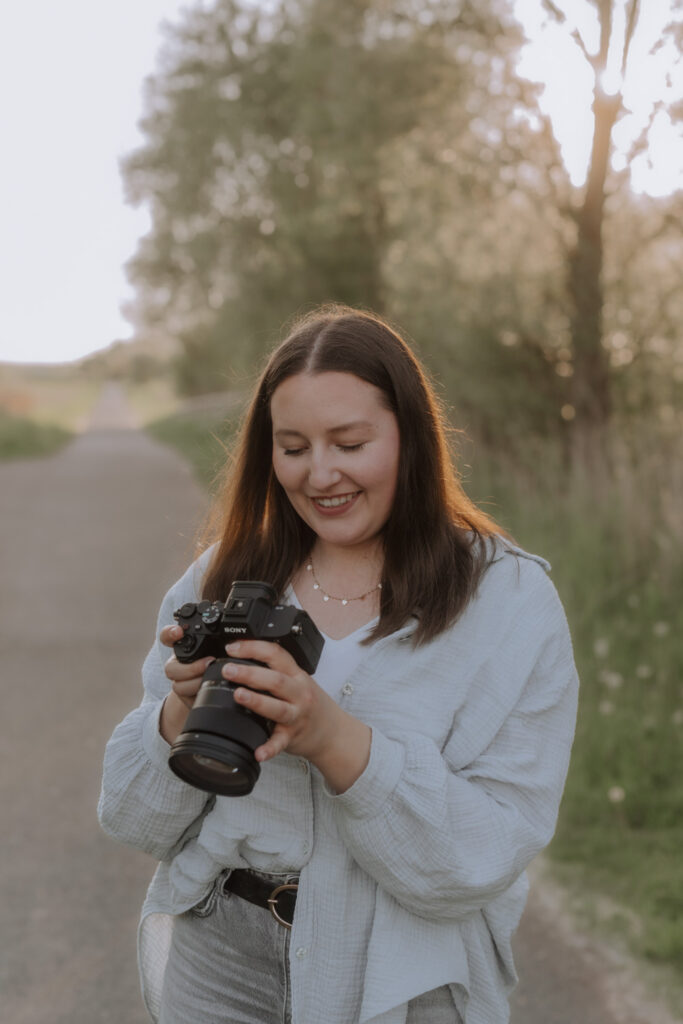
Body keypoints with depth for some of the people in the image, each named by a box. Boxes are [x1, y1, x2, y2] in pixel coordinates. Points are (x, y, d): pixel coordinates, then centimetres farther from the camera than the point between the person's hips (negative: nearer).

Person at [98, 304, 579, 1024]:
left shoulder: (510, 602, -11)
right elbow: (140, 823, -1)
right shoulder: (224, 579, -2)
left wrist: (335, 737, -31)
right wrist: (183, 714, -21)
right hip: (219, 952, 3)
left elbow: (484, 859, -18)